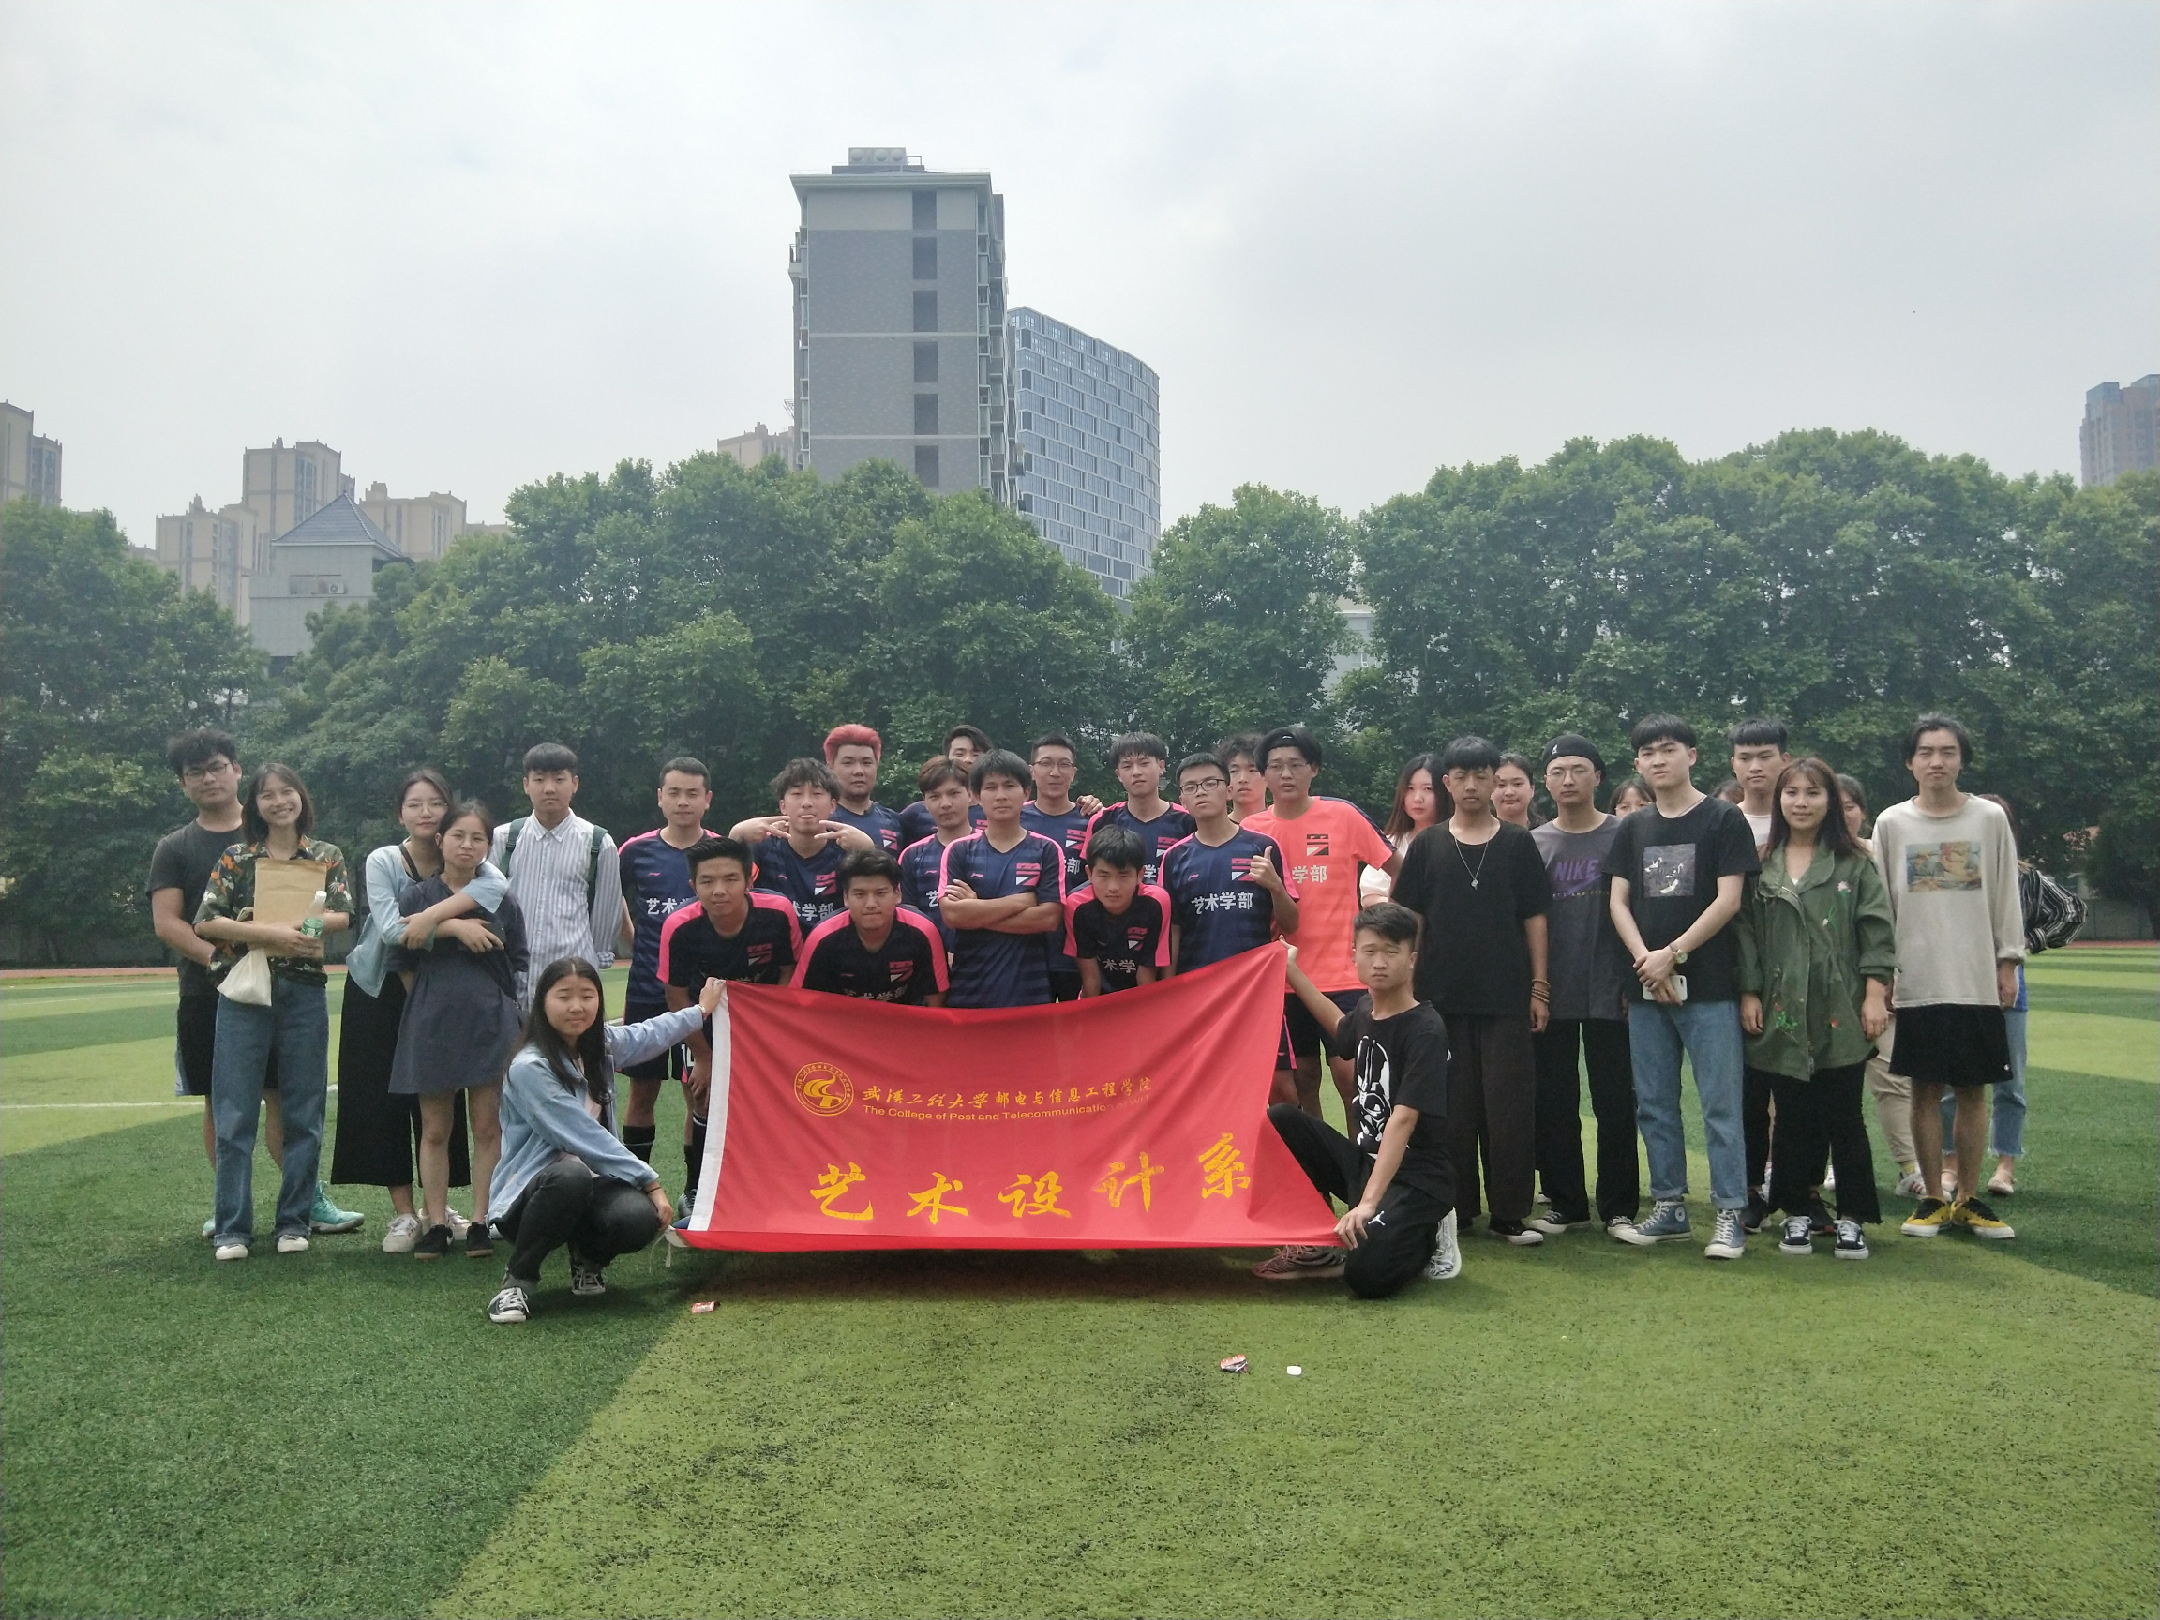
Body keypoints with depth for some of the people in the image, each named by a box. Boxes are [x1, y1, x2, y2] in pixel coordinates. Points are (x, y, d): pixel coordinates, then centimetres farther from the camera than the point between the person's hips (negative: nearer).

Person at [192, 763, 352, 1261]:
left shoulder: (327, 856, 7)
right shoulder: (236, 858, 5)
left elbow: (343, 915, -3)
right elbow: (205, 923, -3)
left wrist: (297, 928, -21)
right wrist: (269, 933, -15)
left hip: (304, 992, 1)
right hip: (244, 993, -1)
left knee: (303, 1113, 4)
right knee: (234, 1115, -1)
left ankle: (295, 1221, 14)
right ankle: (233, 1227, 6)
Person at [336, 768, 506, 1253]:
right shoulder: (383, 861, -11)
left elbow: (497, 885, -28)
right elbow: (389, 927, -26)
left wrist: (432, 914, -35)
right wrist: (454, 925, -35)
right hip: (379, 992, -2)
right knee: (384, 1098, -2)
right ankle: (404, 1213, 5)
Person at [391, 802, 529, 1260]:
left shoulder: (501, 900, 6)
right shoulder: (416, 898, 3)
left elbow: (519, 967, 9)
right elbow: (406, 964, 5)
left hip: (490, 1025, 0)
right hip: (432, 1026, 0)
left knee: (487, 1127, 2)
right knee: (434, 1131, 6)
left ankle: (480, 1223, 9)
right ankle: (436, 1224, 12)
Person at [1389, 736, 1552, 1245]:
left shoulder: (1518, 843, 6)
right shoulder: (1427, 845, 6)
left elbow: (1534, 918, 6)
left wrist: (1539, 987, 1)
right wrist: (1410, 985, 1)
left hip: (1507, 997, -1)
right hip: (1442, 997, 1)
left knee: (1510, 1106, 0)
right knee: (1452, 1108, 5)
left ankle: (1510, 1213, 9)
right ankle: (1456, 1209, 15)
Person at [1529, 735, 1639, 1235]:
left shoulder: (1622, 835, 1)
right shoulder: (1533, 843, 8)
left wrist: (1634, 980, -4)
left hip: (1608, 993, -2)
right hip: (1550, 996, 2)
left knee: (1615, 1104, 2)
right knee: (1553, 1105, 6)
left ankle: (1619, 1207, 12)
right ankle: (1566, 1204, 16)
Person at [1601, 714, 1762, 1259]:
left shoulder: (1723, 819, -2)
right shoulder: (1633, 829, 13)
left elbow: (1728, 900, -8)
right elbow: (1618, 901, 9)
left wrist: (1672, 955, -11)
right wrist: (1644, 959, -7)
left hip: (1708, 988, -5)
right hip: (1645, 989, 5)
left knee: (1720, 1106, -3)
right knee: (1654, 1106, 9)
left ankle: (1731, 1214, 3)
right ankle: (1669, 1207, 19)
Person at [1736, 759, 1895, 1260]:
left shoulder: (1854, 865, 3)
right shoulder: (1760, 865, 7)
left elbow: (1877, 931, 0)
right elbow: (1746, 931, 6)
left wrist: (1876, 994, -7)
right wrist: (1748, 993, 0)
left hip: (1840, 1012, -2)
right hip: (1781, 1013, 2)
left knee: (1843, 1116, 2)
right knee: (1793, 1118, 7)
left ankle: (1853, 1218, 12)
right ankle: (1799, 1213, 18)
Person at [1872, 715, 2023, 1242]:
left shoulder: (1990, 819, 3)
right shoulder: (1892, 824, 2)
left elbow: (2005, 897, 6)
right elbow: (1878, 904, 4)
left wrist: (2008, 962, 2)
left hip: (1978, 981, 1)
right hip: (1917, 982, 0)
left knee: (1974, 1090, 5)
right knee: (1926, 1090, 3)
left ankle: (1967, 1198, 16)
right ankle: (1932, 1198, 13)